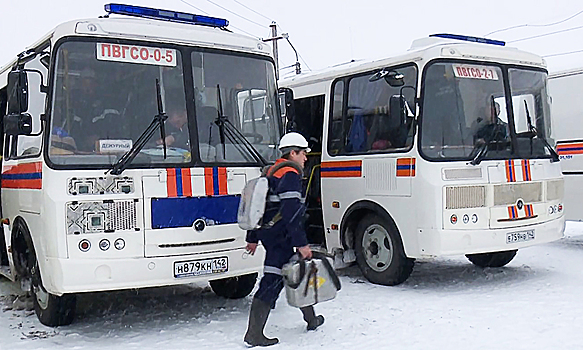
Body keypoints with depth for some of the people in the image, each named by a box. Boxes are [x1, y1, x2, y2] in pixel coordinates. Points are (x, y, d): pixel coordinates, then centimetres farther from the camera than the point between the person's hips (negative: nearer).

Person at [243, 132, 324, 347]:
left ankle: (311, 319, 34)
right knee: (272, 281, -7)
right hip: (281, 238, -10)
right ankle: (254, 335, -4)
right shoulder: (291, 174, -13)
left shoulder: (271, 173, 17)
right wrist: (301, 244, -21)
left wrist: (253, 238, 25)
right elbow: (291, 213, -21)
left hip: (268, 233, 10)